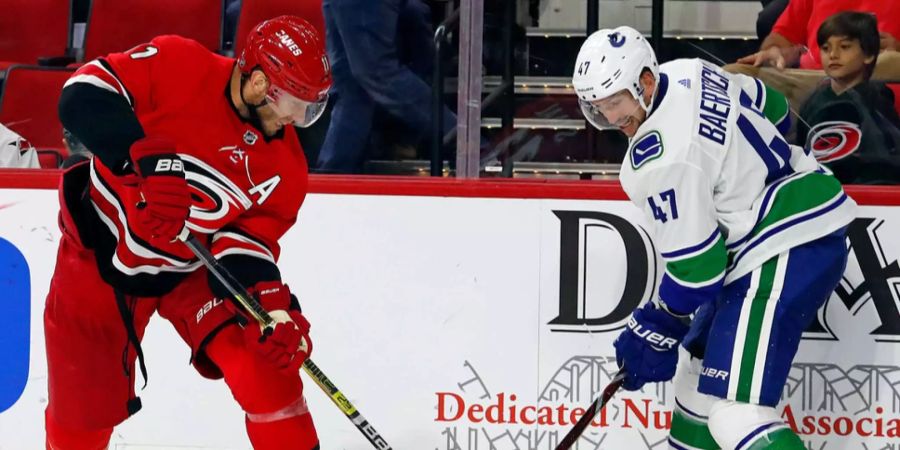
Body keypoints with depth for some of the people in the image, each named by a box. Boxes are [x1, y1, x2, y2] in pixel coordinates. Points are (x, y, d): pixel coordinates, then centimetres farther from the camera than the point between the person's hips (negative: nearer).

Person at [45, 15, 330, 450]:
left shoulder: (284, 164, -11)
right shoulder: (176, 67, -22)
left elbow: (248, 239, -13)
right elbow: (85, 94, -28)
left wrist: (271, 304, -32)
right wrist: (146, 161, -40)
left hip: (189, 270, 3)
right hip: (98, 253, -2)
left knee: (264, 359, -18)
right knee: (83, 412, 4)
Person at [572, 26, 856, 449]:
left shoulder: (661, 162, -21)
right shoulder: (689, 73, 5)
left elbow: (695, 265, -18)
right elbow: (769, 108, 21)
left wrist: (656, 331, -5)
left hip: (787, 252, -11)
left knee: (734, 410, -19)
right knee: (699, 356, 25)